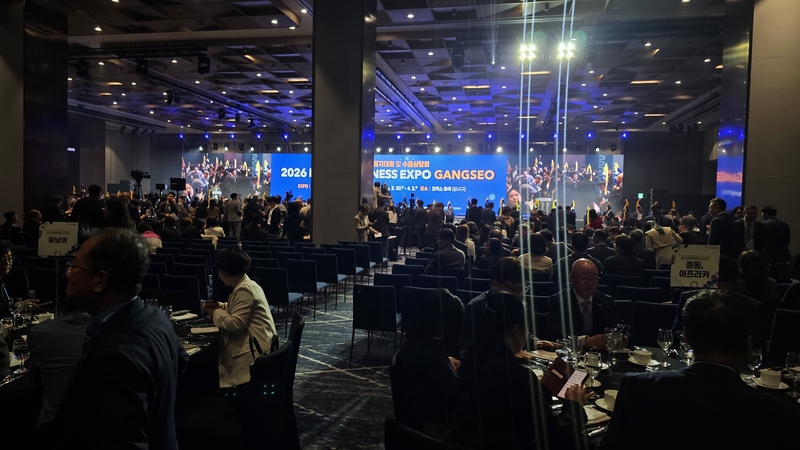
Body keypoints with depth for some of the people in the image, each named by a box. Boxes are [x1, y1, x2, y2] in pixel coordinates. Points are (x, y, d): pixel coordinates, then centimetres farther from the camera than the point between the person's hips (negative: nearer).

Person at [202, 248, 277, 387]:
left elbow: (236, 324, -23)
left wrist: (216, 313, -8)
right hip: (253, 342, 10)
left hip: (254, 347, -10)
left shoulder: (244, 290, -19)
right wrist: (220, 306, 10)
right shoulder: (246, 284, 14)